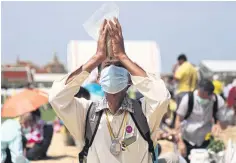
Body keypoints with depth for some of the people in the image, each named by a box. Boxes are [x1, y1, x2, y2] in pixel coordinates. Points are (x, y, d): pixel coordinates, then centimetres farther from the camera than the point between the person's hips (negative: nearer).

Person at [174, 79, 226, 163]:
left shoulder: (218, 101, -14)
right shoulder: (188, 99, -20)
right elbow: (179, 120, -11)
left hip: (205, 141, 1)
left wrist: (218, 126, -28)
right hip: (187, 140, -1)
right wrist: (180, 142, -17)